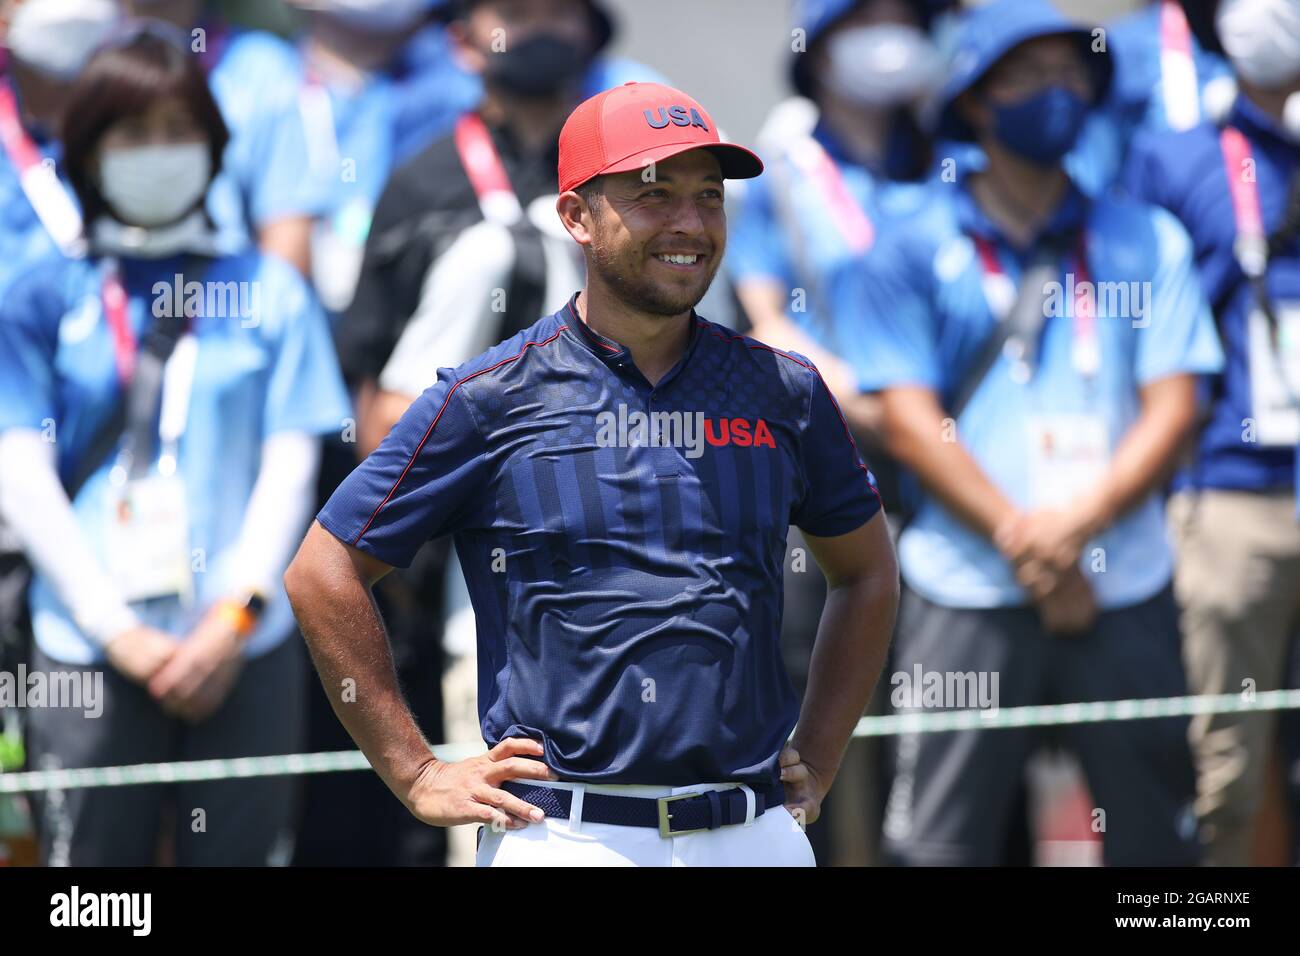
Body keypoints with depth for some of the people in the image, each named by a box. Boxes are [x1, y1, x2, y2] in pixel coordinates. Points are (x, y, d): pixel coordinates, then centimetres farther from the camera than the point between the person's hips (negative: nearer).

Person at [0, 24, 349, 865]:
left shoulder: (269, 293, 11)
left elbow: (290, 465, 6)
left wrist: (237, 612, -7)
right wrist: (118, 631, -7)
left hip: (243, 648, 1)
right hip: (89, 649, -1)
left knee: (238, 850, 0)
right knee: (96, 857, -3)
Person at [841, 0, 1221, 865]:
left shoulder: (1148, 242, 12)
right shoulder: (914, 253, 6)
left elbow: (1173, 406, 5)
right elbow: (912, 424, -2)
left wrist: (1078, 522, -11)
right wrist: (1024, 545, -10)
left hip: (1125, 590, 2)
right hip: (967, 592, -2)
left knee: (1158, 838, 3)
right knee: (940, 844, -6)